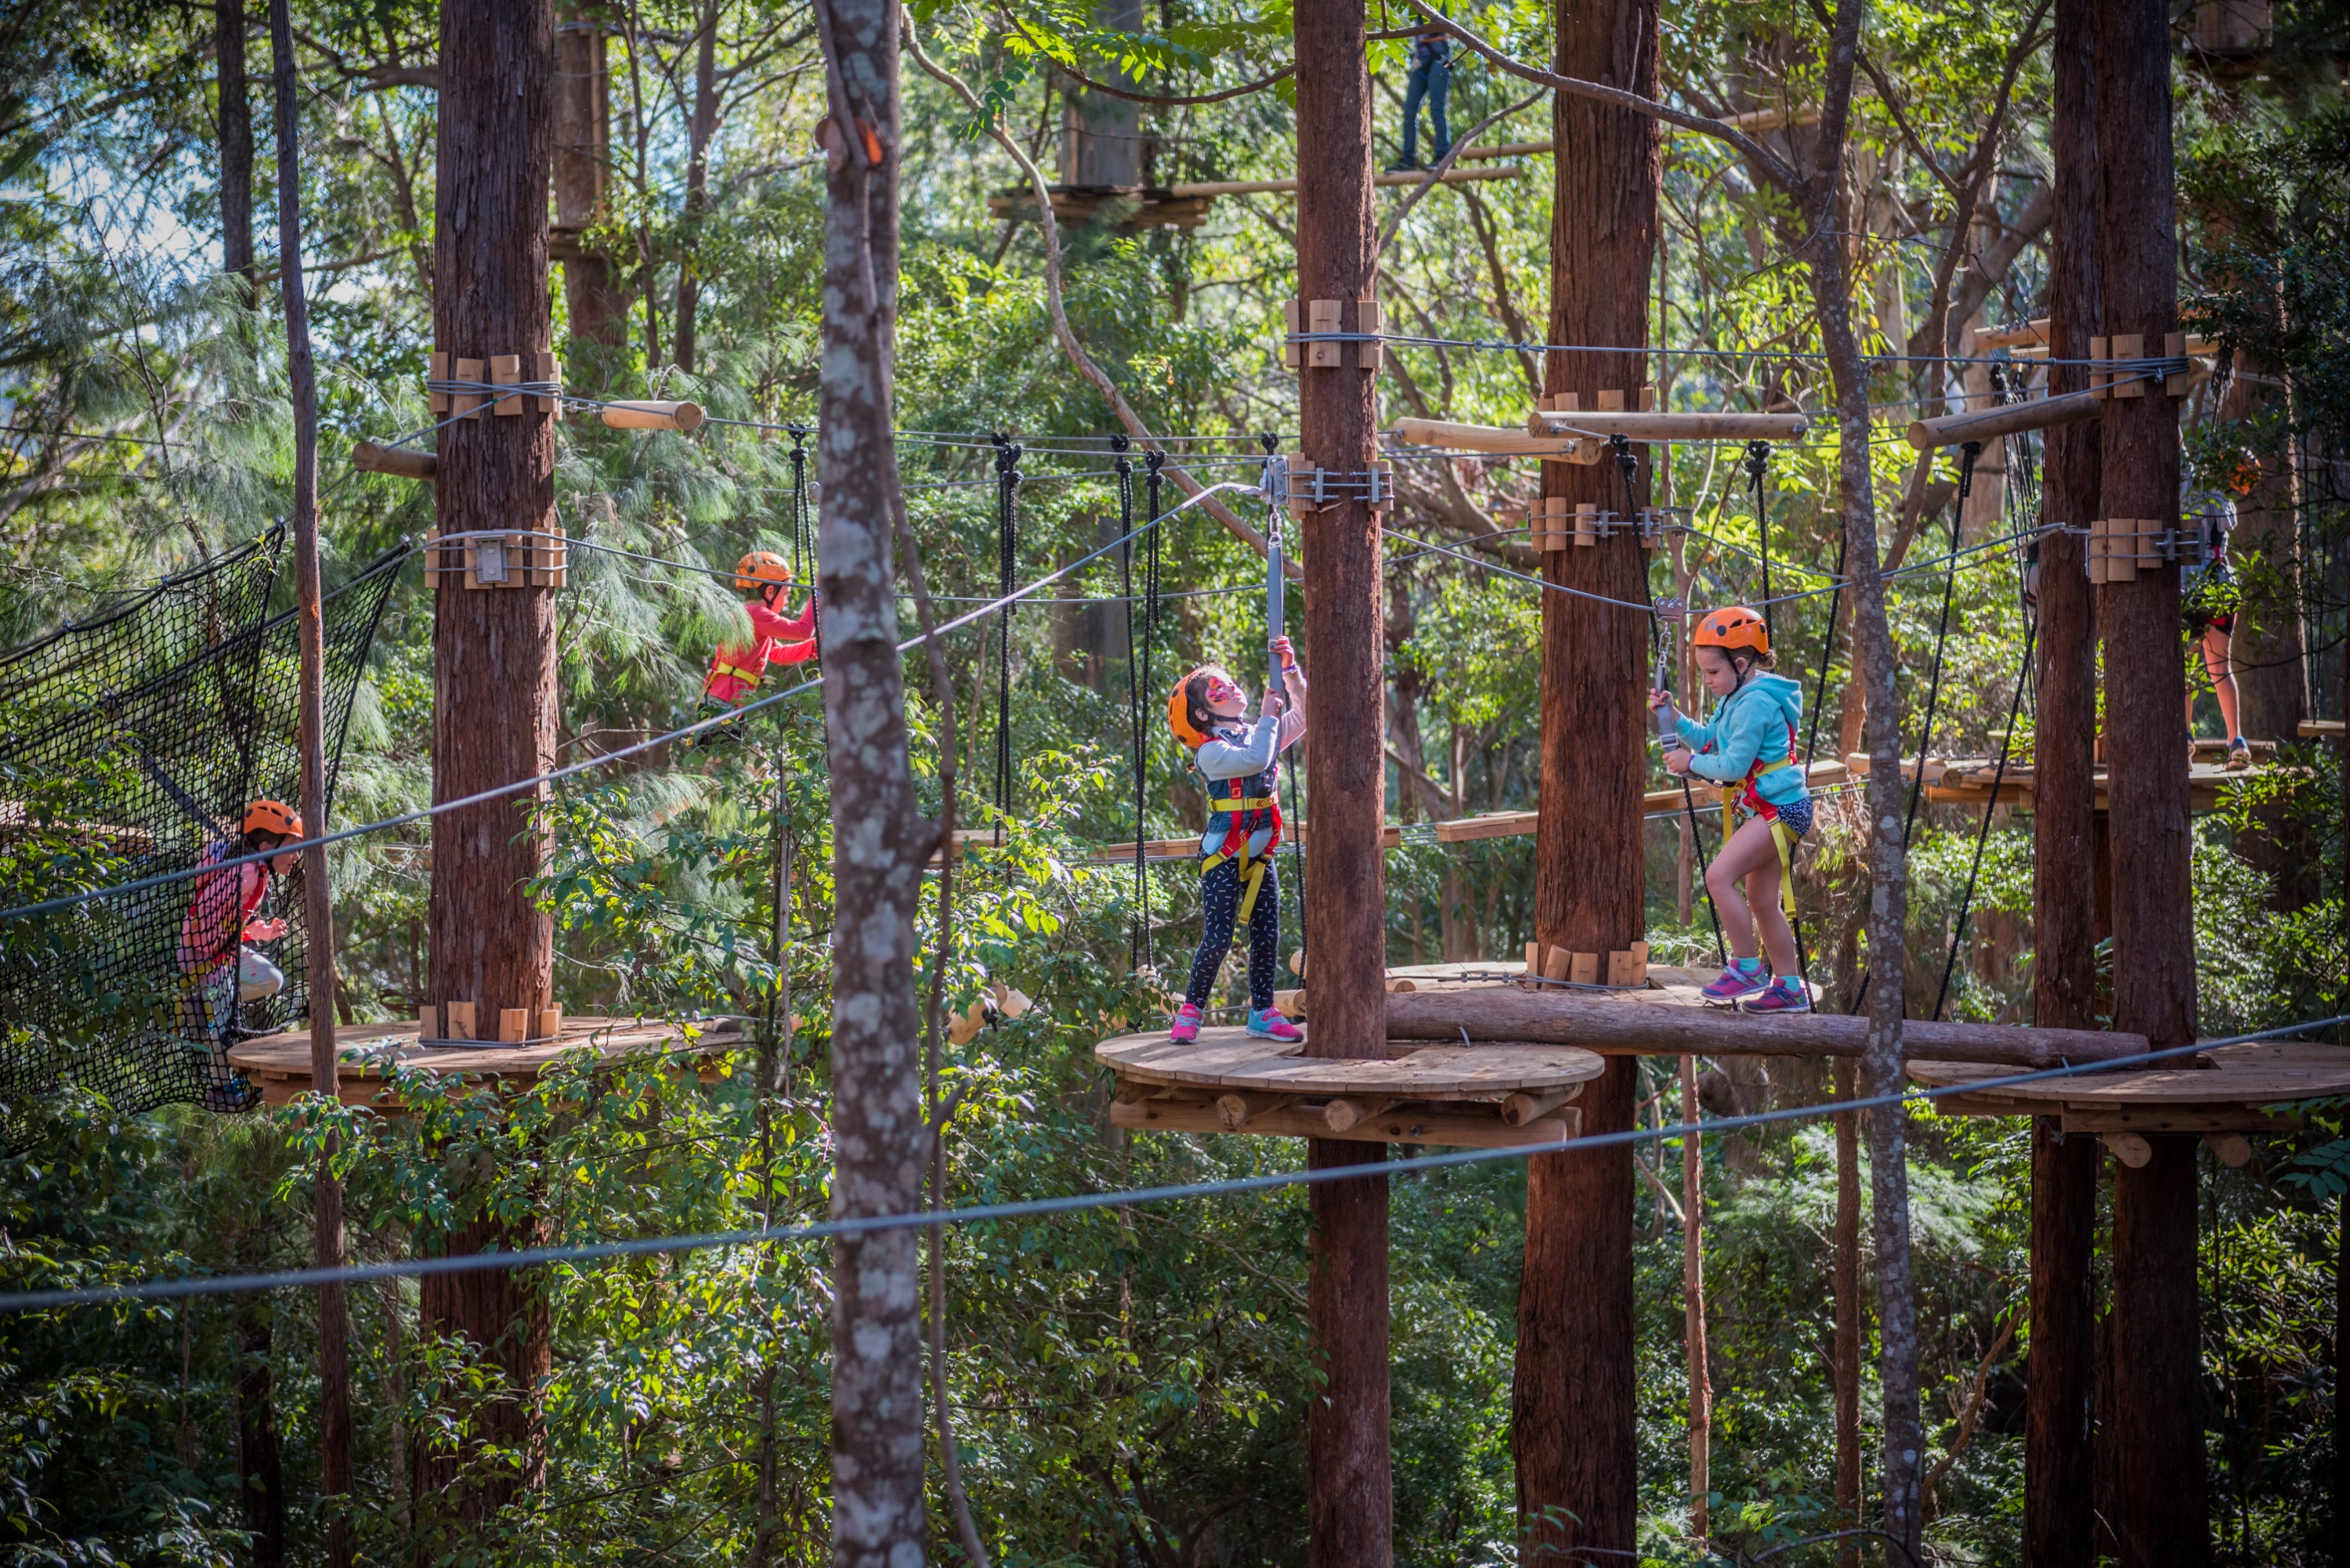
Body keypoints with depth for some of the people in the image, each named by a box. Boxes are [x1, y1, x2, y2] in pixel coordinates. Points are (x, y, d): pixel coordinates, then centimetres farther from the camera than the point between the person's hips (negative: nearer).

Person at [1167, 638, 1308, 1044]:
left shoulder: (1259, 736, 11)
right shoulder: (1211, 752, -12)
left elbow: (1303, 714, 14)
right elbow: (1254, 760, -29)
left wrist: (1290, 671, 4)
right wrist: (1268, 716, -16)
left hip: (1260, 856, 7)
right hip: (1222, 857, -7)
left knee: (1267, 936, 7)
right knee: (1217, 939, -10)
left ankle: (1263, 1012, 16)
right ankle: (1190, 1011, 3)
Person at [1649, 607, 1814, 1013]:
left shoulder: (1756, 702, -18)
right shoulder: (1738, 698, 14)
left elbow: (1733, 765, -20)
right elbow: (1709, 740, 20)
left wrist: (1691, 762, -7)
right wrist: (1673, 717, 8)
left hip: (1779, 808, -11)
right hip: (1772, 809, 11)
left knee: (1719, 876, -19)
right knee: (1761, 900, 12)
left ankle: (1747, 968, -14)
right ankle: (1789, 988, 16)